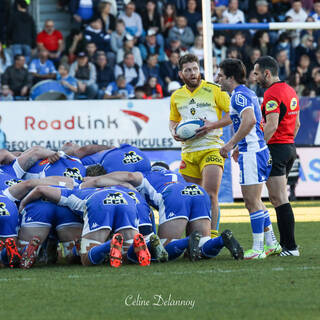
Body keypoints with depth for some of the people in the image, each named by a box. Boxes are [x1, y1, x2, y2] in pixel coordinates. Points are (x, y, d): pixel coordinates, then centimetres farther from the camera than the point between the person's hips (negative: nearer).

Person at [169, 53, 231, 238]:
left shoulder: (214, 90, -3)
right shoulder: (176, 96, 12)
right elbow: (173, 120, 27)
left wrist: (212, 125, -16)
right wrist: (174, 131, 5)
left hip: (211, 148, -5)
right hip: (188, 152, 5)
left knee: (210, 195, -15)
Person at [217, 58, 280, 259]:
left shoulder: (240, 95, -14)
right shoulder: (248, 94, 18)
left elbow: (250, 120, -29)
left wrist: (231, 144, -25)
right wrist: (240, 147, 29)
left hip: (251, 153, -11)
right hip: (257, 150, 11)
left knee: (253, 201, -7)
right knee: (253, 201, 16)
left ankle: (258, 248, -5)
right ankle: (272, 244, 19)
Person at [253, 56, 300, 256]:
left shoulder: (272, 93, -15)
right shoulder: (290, 91, 15)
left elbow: (271, 126, -22)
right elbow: (296, 124, 20)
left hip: (276, 148, -10)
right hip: (290, 147, 10)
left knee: (280, 200, -8)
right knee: (278, 198, 16)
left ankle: (290, 247, -10)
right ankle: (285, 243, 16)